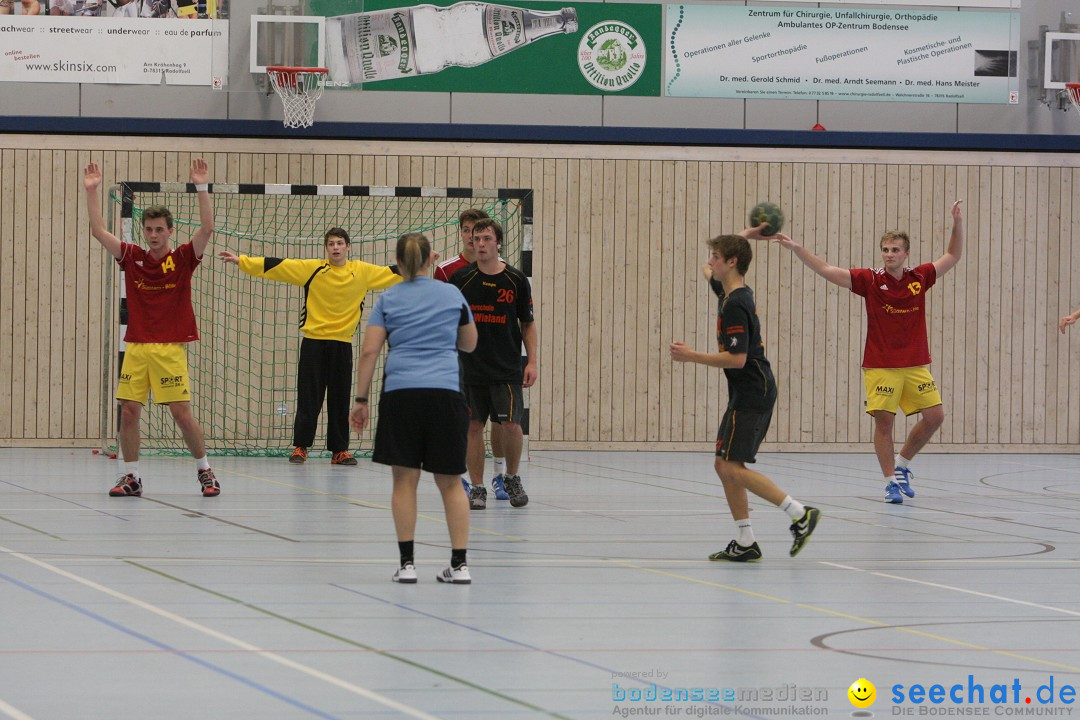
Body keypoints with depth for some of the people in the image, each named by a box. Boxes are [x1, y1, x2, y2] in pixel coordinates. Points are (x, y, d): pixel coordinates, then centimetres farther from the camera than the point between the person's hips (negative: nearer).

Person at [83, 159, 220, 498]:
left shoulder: (183, 258, 0)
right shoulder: (132, 257, 7)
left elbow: (206, 229, -13)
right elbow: (98, 231, 4)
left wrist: (202, 188, -21)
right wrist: (91, 192, -3)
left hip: (171, 349, -3)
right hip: (136, 348, 3)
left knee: (182, 413, -5)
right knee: (128, 412, -1)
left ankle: (204, 471, 10)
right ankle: (130, 478, 8)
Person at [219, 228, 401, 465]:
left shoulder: (362, 272, 4)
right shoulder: (312, 269, -1)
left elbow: (393, 274, 8)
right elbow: (276, 266, -3)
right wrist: (240, 261, -7)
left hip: (342, 343, 1)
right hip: (313, 341, -1)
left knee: (340, 399, 5)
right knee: (309, 397, 0)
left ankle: (340, 450, 11)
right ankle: (300, 446, 7)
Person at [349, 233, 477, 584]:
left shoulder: (388, 299, 9)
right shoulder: (452, 294, 12)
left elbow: (369, 351, 1)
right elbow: (469, 344, 24)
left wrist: (361, 400, 5)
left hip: (400, 393, -1)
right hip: (445, 393, 1)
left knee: (405, 479, 5)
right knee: (449, 482, 7)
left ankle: (407, 562, 2)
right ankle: (459, 563, 3)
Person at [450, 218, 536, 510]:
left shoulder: (516, 279, 1)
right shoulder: (461, 278, 1)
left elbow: (527, 324, 7)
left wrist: (532, 361, 0)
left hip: (507, 369, -1)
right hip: (470, 368, 1)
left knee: (511, 424, -8)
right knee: (473, 426, 1)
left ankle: (512, 478, 16)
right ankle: (477, 489, 9)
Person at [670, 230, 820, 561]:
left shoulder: (735, 306, -18)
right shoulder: (730, 293, 12)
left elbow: (737, 358, -24)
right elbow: (708, 271, 34)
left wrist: (692, 356, -19)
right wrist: (741, 237, 27)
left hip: (751, 394, -10)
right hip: (746, 394, 10)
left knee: (731, 466, -14)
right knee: (725, 465, 9)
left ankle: (800, 514, -14)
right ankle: (745, 543, 10)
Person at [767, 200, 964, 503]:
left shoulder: (920, 278, 2)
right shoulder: (870, 280, -5)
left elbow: (952, 257, 14)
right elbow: (827, 270, -9)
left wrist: (958, 224, 0)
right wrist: (796, 248, -19)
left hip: (916, 365, 3)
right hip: (880, 367, -3)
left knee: (934, 416, 0)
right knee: (883, 421, -7)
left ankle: (901, 465, 21)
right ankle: (891, 481, 4)